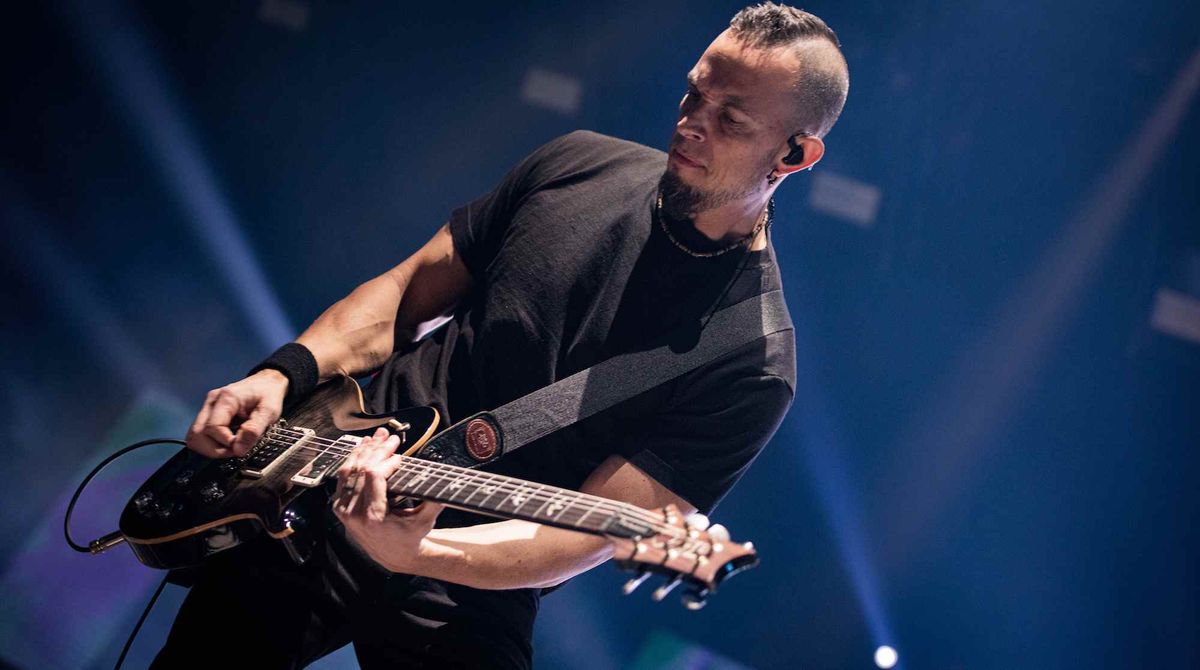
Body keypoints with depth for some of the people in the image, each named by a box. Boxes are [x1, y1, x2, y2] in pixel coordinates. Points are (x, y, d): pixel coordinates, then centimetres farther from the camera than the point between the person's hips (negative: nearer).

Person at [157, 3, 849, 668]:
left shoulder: (753, 366, -19)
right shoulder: (579, 162, -3)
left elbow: (590, 530, -24)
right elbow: (412, 287, 6)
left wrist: (415, 553, -39)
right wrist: (284, 373, -9)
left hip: (470, 590, -4)